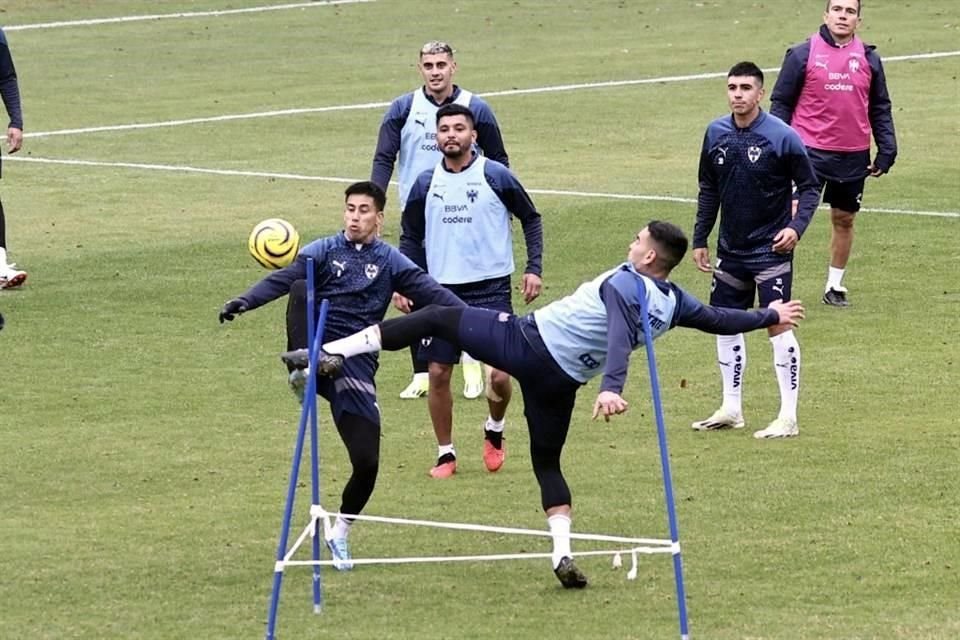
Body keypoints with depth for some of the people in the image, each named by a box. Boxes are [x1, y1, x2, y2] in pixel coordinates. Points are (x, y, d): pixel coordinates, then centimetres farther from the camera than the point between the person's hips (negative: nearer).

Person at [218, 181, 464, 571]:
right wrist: (244, 302, -24)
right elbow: (284, 279, -7)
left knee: (367, 462, -6)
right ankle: (305, 367, -46)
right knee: (302, 289, -30)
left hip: (355, 368, 2)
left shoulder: (390, 262, 11)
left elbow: (431, 293, 4)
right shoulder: (324, 252, 7)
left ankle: (340, 532, 20)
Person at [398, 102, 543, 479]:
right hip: (441, 290, 3)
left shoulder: (496, 176, -5)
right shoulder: (426, 184, 3)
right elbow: (410, 239, 14)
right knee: (438, 374, 1)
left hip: (491, 289, -3)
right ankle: (445, 455, 16)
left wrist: (534, 268, -1)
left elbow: (531, 219, 6)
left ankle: (495, 431, 22)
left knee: (499, 374, -9)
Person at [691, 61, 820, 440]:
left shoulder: (782, 137, -12)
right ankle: (731, 409, 24)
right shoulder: (716, 134, 3)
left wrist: (797, 226, -19)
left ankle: (788, 417, -3)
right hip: (731, 249, 6)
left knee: (778, 326, -8)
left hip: (771, 249, -6)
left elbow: (809, 186, -5)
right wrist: (700, 239, 12)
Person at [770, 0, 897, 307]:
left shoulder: (868, 59, 7)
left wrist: (886, 150, 7)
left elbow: (880, 108, 13)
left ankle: (835, 285, 26)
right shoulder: (803, 55, -4)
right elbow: (781, 103, 0)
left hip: (853, 157, 4)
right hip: (810, 152, -4)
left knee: (844, 219, 12)